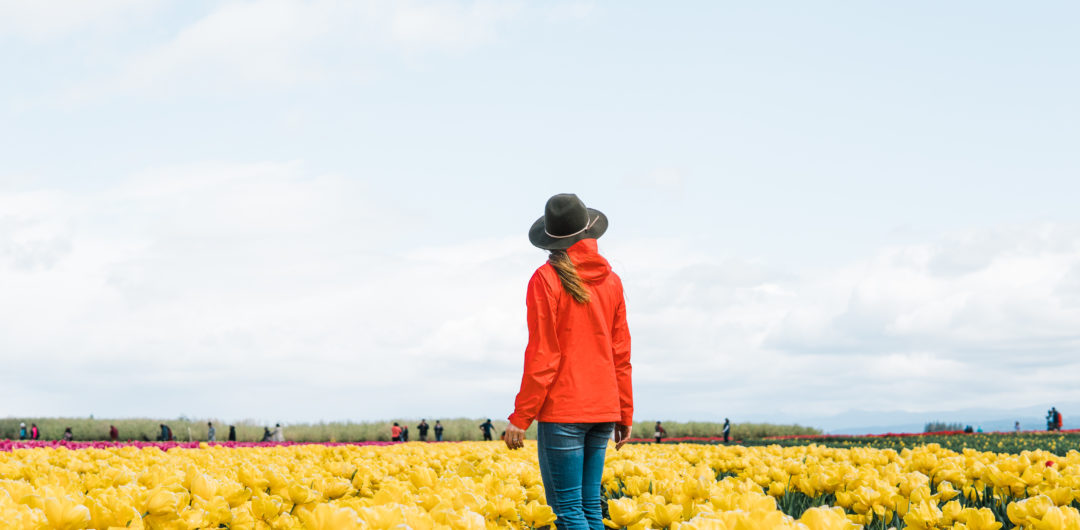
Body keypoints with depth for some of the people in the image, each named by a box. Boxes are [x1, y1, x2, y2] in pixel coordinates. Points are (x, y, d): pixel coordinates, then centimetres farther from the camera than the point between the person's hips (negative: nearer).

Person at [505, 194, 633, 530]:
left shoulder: (546, 279, -9)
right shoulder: (611, 281, 7)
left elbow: (542, 354, -12)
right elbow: (621, 354, 10)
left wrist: (520, 417, -7)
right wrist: (625, 414, 17)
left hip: (562, 410, -6)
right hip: (603, 410, 6)